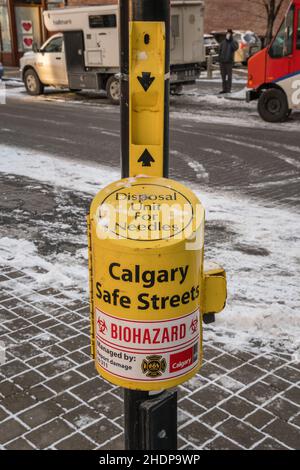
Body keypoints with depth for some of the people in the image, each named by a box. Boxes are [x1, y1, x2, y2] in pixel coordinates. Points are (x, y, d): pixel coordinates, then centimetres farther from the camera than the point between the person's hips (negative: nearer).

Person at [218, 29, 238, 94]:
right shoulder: (223, 42, 12)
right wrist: (220, 59, 6)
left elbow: (236, 48, -20)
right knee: (223, 76, 7)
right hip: (222, 61, 4)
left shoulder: (234, 42, 1)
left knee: (229, 76, -4)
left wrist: (231, 40, -19)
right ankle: (224, 89, 13)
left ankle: (228, 89, -2)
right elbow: (220, 51, 14)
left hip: (229, 62, -4)